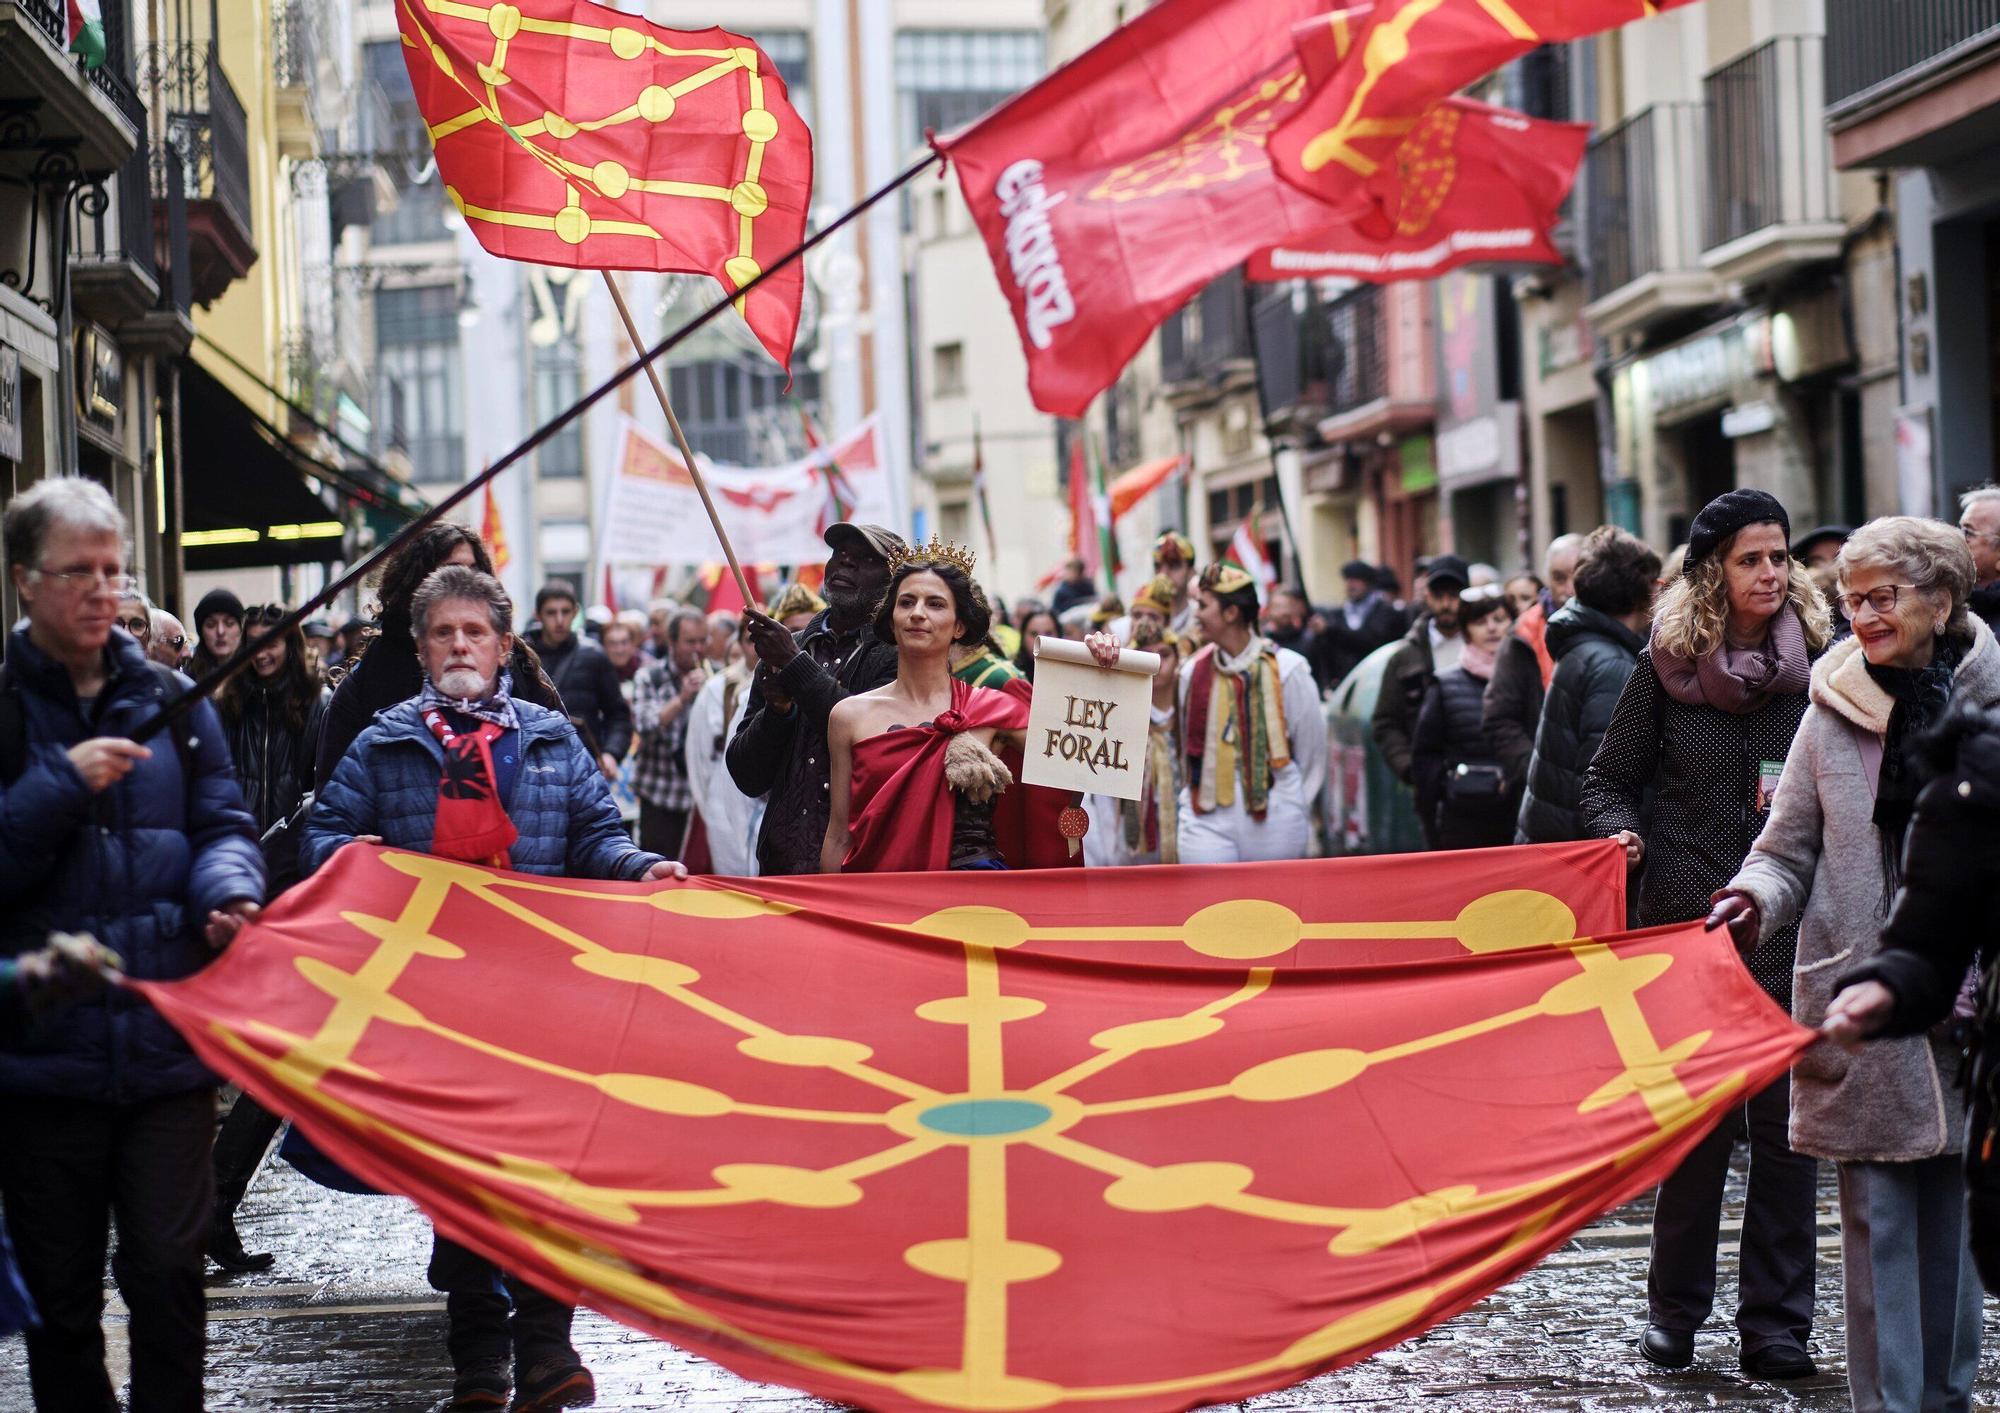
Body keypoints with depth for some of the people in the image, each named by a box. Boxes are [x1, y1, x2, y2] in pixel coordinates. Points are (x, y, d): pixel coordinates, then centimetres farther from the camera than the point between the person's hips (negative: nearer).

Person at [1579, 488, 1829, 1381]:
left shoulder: (1820, 664, 2)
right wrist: (1620, 833, -13)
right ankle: (1675, 1310, 16)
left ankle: (1776, 1323, 8)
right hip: (1686, 919, -1)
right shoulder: (1667, 665, 1)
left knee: (1786, 1121, 1)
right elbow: (1609, 778, 7)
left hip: (1792, 924, 1)